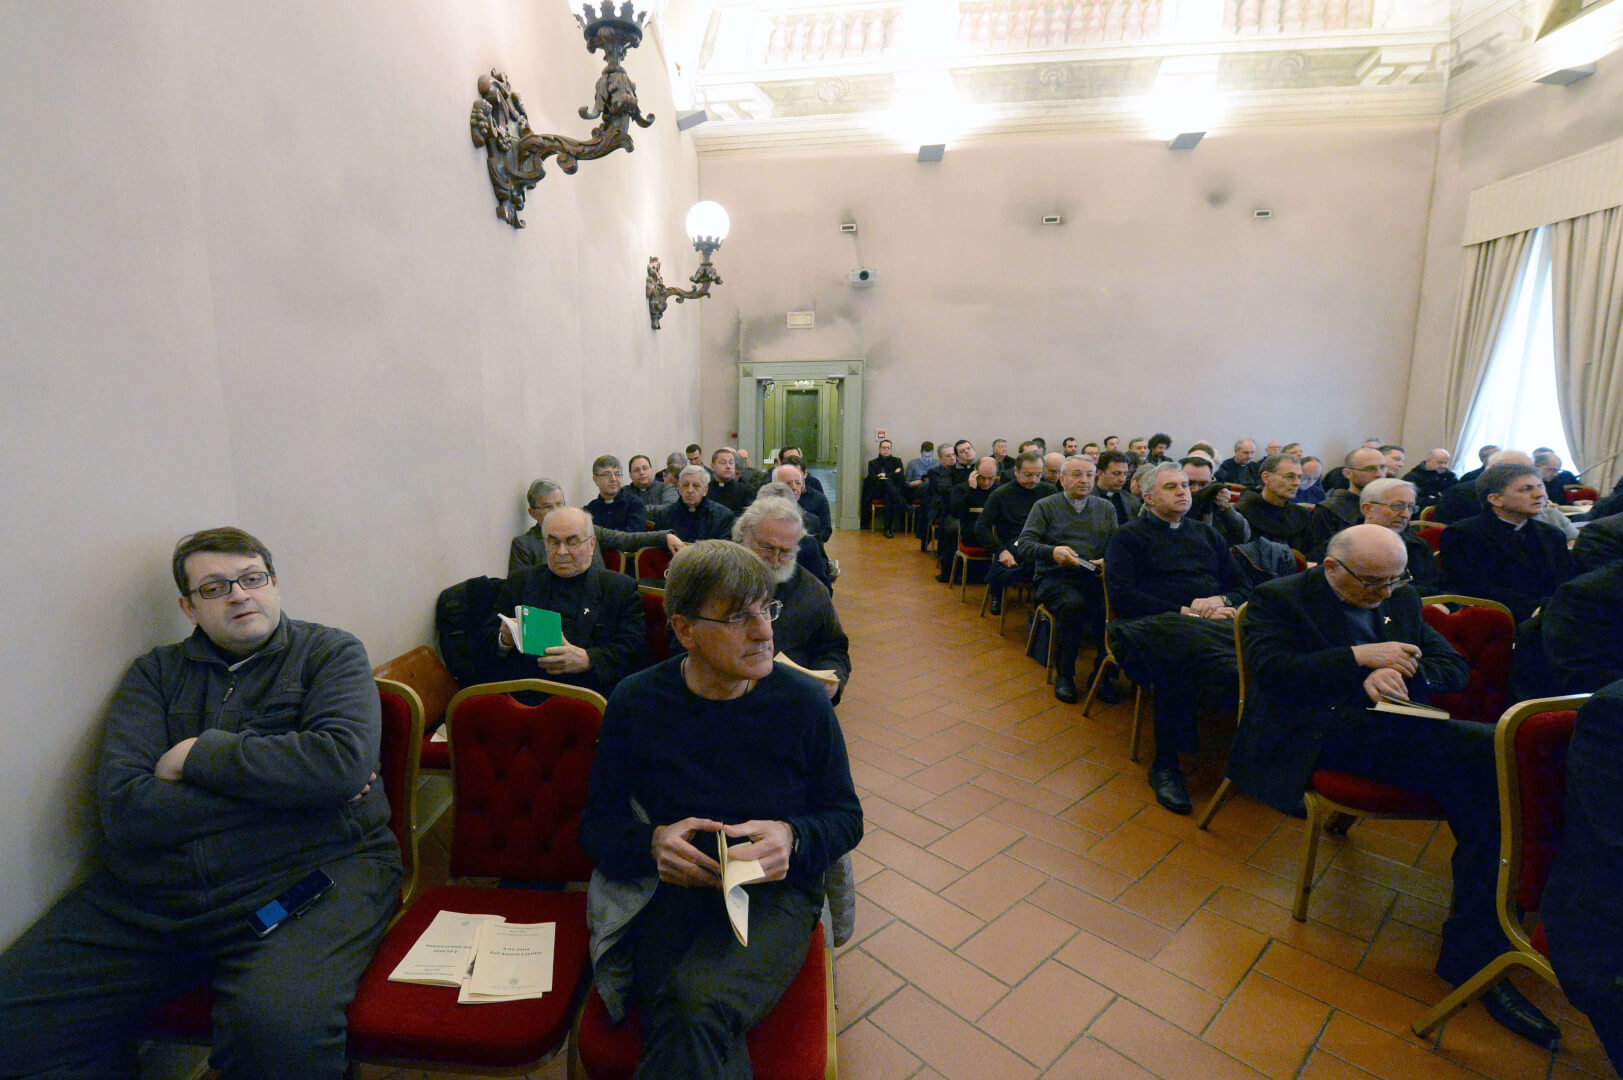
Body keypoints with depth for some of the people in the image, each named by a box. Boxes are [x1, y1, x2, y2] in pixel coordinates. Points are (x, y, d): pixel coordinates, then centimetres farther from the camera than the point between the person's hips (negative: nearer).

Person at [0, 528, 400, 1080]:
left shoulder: (331, 653, 5)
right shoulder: (156, 673, 14)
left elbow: (342, 761, -14)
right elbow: (123, 808, -1)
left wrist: (198, 755, -4)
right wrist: (283, 784, -9)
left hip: (306, 874, -4)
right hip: (148, 894, 5)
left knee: (280, 1025, -31)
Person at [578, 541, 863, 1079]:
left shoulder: (803, 700, -3)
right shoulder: (635, 702, 0)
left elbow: (845, 816, 6)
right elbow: (597, 822, 7)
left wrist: (793, 838, -16)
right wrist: (652, 842, -15)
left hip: (776, 893, 0)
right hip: (670, 891, 1)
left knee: (697, 1007, -32)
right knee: (683, 1019, -32)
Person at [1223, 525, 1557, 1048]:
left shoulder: (1401, 600, 22)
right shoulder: (1278, 599, 3)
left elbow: (1453, 666, 18)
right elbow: (1270, 668, -11)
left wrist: (1399, 672, -5)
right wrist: (1359, 657, -13)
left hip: (1394, 725, 6)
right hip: (1322, 733, -6)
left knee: (1489, 776, -25)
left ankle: (1473, 952, -15)